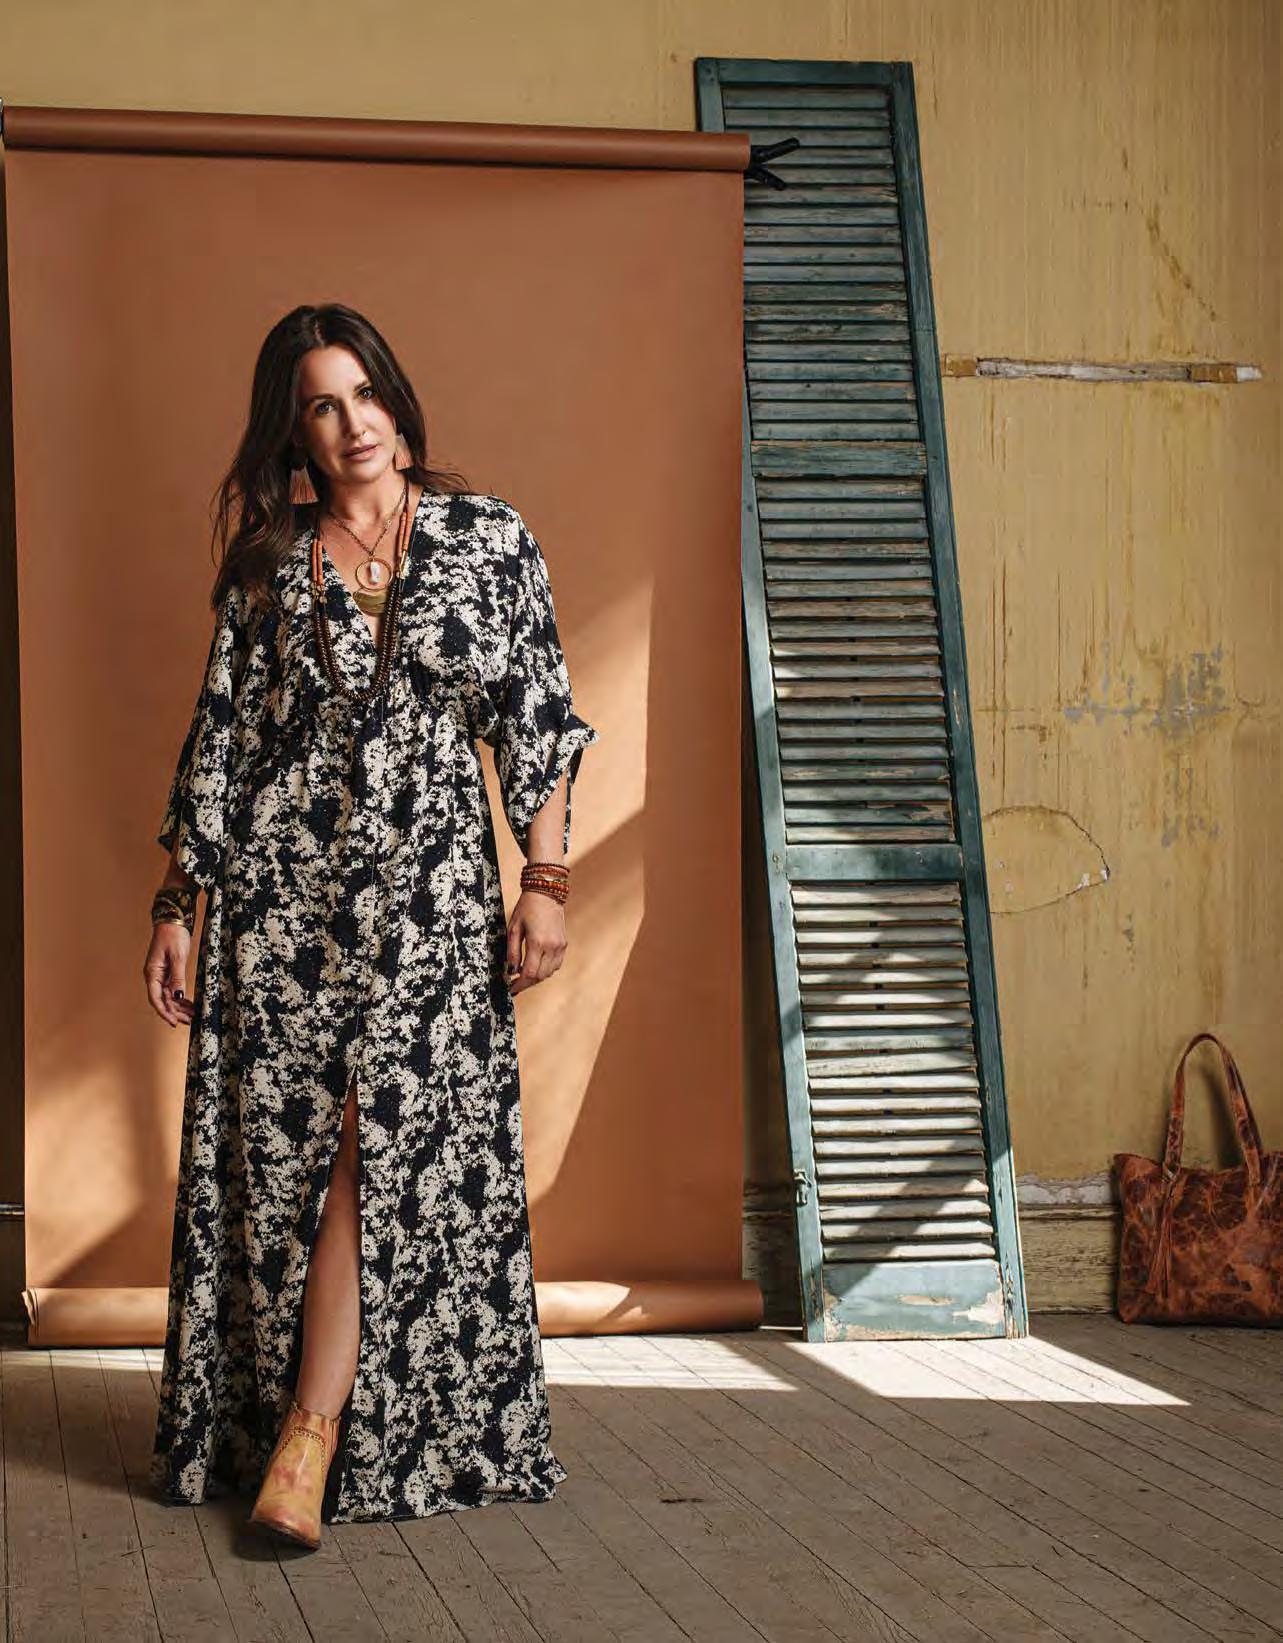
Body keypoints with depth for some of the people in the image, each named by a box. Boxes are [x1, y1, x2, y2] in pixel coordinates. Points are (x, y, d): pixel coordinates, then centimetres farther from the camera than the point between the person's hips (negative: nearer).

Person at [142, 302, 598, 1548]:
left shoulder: (489, 540, 5)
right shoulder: (268, 565, 8)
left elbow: (538, 720, 4)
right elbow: (217, 739, 8)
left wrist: (545, 882, -4)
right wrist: (177, 905, 4)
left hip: (430, 887, -1)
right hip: (283, 885, 1)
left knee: (389, 1153, -9)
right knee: (277, 1157, 0)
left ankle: (307, 1447, -7)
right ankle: (300, 1432, 11)